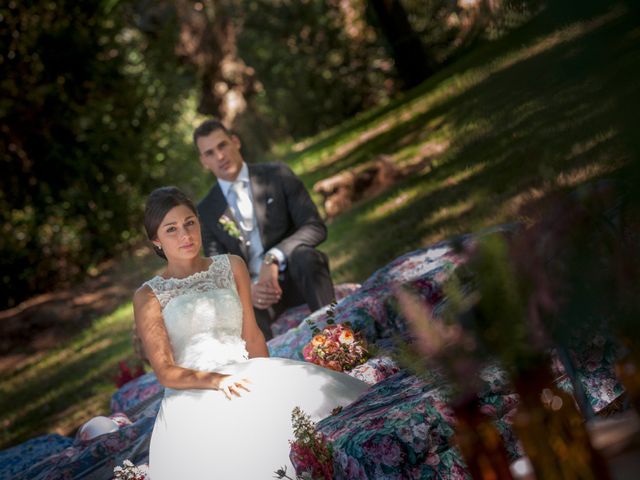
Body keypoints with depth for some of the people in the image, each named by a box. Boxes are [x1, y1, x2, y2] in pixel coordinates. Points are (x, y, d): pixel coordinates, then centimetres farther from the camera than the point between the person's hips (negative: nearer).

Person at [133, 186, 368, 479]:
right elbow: (165, 372, -2)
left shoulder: (231, 267, 16)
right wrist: (216, 381, -20)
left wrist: (268, 382, -6)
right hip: (191, 395, -3)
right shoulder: (148, 297, 6)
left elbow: (252, 336, 13)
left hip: (243, 375, 3)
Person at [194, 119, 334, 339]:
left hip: (295, 278, 0)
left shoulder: (278, 175, 3)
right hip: (254, 290, 0)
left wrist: (273, 258, -23)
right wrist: (248, 289, -20)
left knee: (305, 256, -35)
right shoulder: (206, 211, 7)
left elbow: (316, 227, -6)